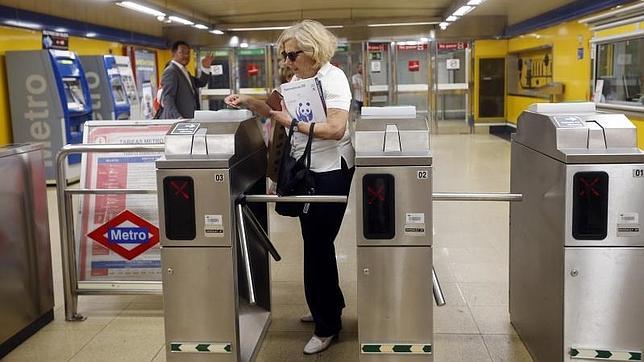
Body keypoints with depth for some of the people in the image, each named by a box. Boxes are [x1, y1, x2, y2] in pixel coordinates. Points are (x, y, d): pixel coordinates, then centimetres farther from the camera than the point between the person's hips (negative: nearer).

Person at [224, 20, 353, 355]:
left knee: (318, 244, -4)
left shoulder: (333, 78, -15)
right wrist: (248, 102, -1)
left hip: (331, 171, -8)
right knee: (316, 242, 16)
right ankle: (330, 304, 34)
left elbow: (335, 129, -26)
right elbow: (279, 112, 14)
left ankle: (327, 325, 9)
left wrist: (293, 122, -24)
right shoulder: (297, 78, 10)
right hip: (305, 168, 8)